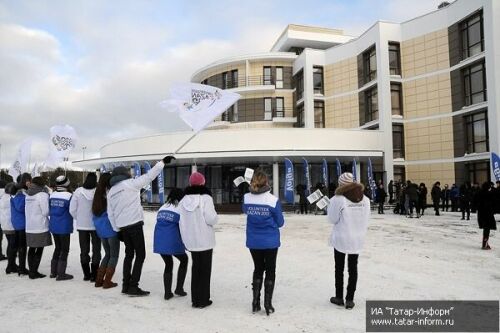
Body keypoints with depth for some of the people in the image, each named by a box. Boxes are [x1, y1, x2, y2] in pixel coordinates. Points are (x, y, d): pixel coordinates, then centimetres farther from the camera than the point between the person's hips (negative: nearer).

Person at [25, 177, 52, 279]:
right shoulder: (43, 194, -13)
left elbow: (28, 210, 16)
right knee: (39, 249, 1)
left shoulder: (28, 195, 11)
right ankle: (34, 272, 4)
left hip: (29, 227, 7)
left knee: (32, 248, 14)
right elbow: (46, 212, -14)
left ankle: (31, 271, 21)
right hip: (40, 227, -7)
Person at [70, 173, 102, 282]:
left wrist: (79, 219, 11)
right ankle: (94, 275, 10)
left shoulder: (78, 191, -8)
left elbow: (72, 210, -3)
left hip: (82, 225, 2)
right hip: (96, 225, -2)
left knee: (84, 250, 14)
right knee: (96, 250, 9)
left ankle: (86, 274, 21)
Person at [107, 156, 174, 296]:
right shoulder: (130, 183, -8)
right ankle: (133, 287, -3)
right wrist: (162, 162, -3)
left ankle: (126, 285, 22)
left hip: (122, 227, 7)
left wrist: (117, 229, 17)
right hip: (134, 224, -7)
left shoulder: (110, 192, 12)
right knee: (140, 255, 0)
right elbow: (149, 176, -9)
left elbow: (110, 214, 13)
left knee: (129, 254, 19)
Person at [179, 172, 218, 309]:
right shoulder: (205, 198, -13)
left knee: (195, 268, 18)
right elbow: (211, 219, -19)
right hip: (205, 241, -5)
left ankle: (195, 299, 23)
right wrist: (214, 215, 3)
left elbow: (181, 222, 5)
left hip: (191, 241, 5)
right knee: (205, 270, 8)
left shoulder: (183, 200, 2)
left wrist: (185, 238, 16)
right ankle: (203, 300, 13)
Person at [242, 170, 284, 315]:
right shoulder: (273, 200, -16)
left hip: (253, 242, 3)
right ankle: (268, 304, 17)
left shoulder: (247, 198, -8)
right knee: (270, 271, 13)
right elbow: (280, 222, -6)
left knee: (258, 269, 19)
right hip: (270, 242, -3)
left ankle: (256, 302, 22)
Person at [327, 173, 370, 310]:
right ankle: (350, 299, 16)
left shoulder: (338, 199, -16)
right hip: (358, 239, 4)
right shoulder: (365, 199, -2)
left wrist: (331, 204, 4)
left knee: (339, 268, 12)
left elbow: (332, 219, -9)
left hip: (341, 238, -4)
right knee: (353, 269, 11)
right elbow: (366, 220, 4)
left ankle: (339, 297, 22)